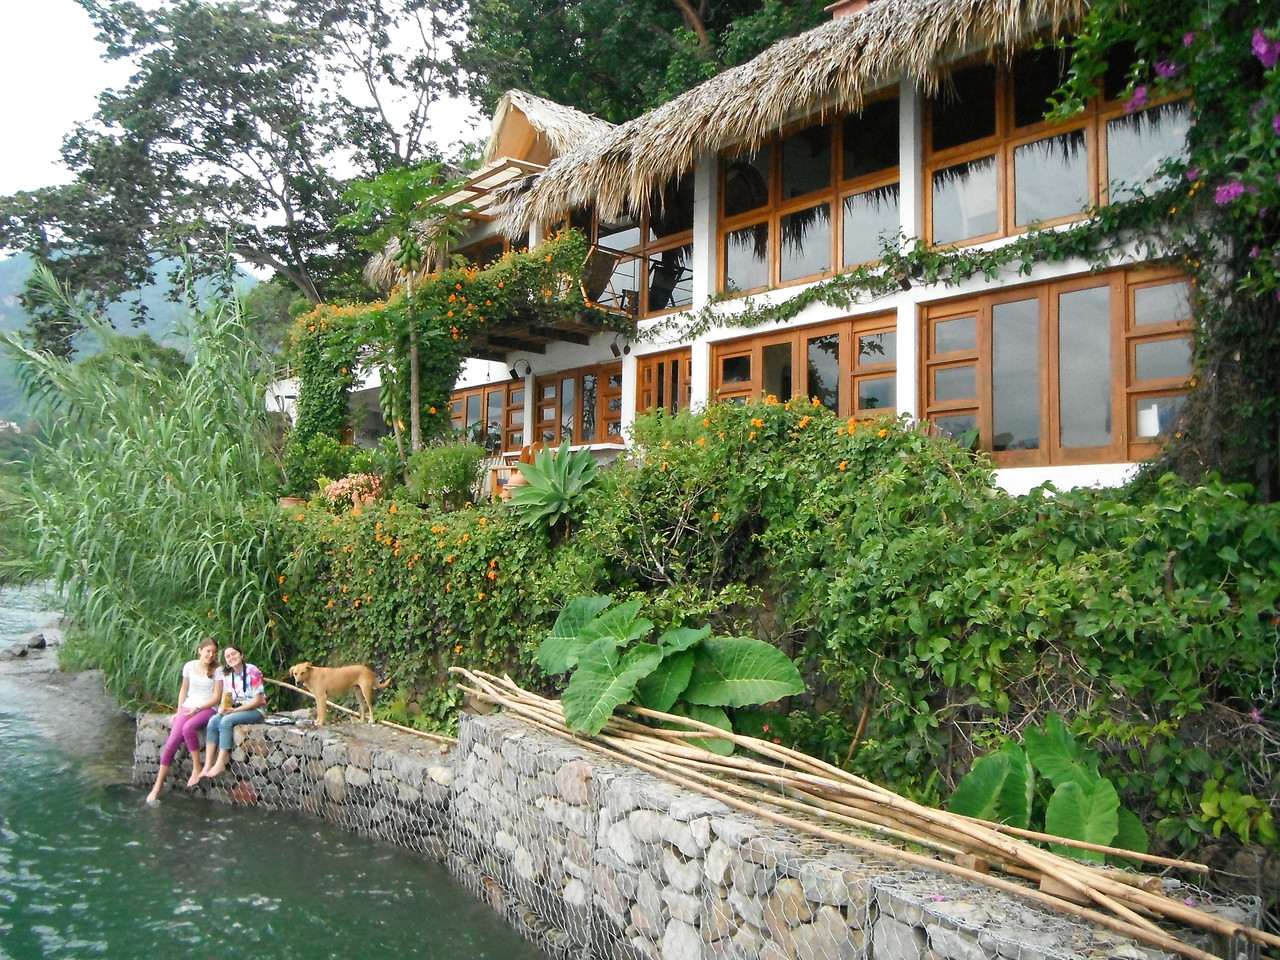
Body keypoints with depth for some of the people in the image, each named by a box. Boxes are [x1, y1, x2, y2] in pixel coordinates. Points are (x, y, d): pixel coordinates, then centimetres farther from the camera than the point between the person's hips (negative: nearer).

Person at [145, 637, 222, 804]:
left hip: (206, 709, -4)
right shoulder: (189, 666, 6)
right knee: (171, 743, -13)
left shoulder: (217, 670, -4)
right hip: (187, 707, 4)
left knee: (188, 727, -36)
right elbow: (184, 690, 17)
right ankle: (157, 787, -7)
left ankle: (197, 768, -21)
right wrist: (179, 711, 8)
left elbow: (216, 697, -6)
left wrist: (197, 708, -15)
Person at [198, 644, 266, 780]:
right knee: (213, 720, -20)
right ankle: (208, 765, -23)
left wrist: (235, 710, -18)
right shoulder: (227, 675, 7)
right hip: (235, 709, 6)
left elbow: (257, 700, -15)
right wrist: (223, 707, -13)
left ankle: (220, 764, -26)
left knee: (226, 721, -30)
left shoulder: (253, 672, -13)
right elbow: (226, 698, 10)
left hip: (255, 710, -6)